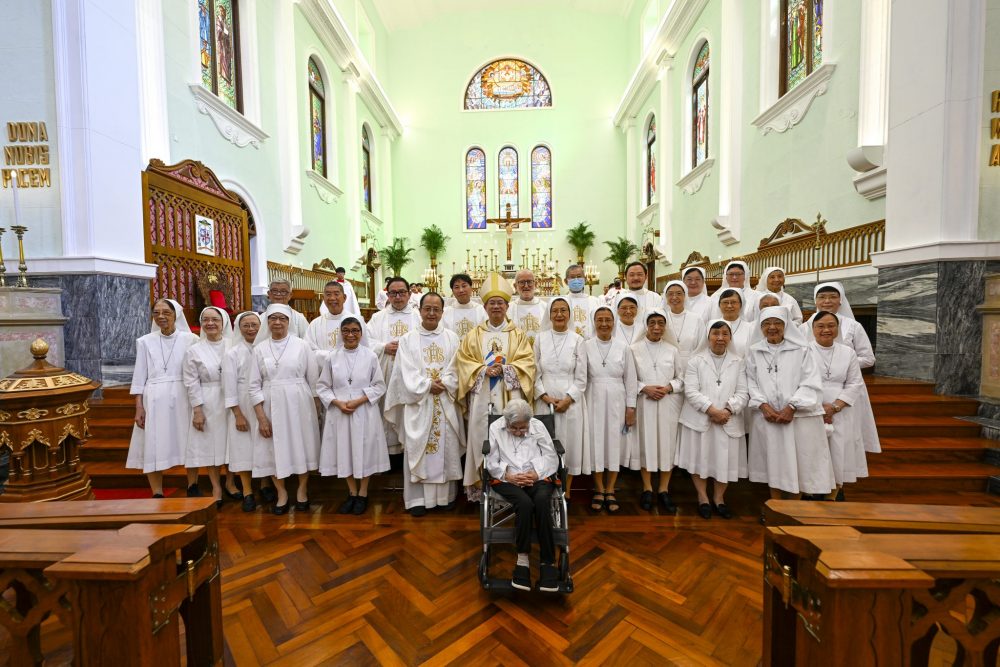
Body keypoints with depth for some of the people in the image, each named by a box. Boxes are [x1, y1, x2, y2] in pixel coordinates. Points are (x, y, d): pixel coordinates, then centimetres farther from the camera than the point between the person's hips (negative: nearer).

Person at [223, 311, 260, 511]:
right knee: (244, 447, 3)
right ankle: (247, 493, 14)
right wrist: (238, 415, -7)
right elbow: (230, 387, -3)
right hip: (243, 408, -1)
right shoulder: (232, 353, -1)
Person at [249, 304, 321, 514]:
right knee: (274, 449, 9)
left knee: (301, 446, 9)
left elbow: (314, 380, 0)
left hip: (299, 405, -2)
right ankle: (281, 492, 31)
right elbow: (254, 385, 3)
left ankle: (302, 489, 31)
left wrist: (316, 409, 1)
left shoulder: (302, 345, -3)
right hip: (271, 406, 2)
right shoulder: (260, 349, 3)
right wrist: (261, 416, -4)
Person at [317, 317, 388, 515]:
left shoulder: (370, 356, -5)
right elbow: (322, 387, 4)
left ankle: (363, 494, 27)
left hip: (364, 412, -2)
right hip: (339, 412, 2)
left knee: (364, 451, 7)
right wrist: (337, 403, -11)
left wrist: (359, 401, -14)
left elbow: (379, 386, -3)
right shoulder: (332, 357, 0)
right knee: (344, 452, 11)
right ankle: (352, 493, 31)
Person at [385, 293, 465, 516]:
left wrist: (442, 385, -14)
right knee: (417, 448, 3)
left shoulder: (452, 338, 7)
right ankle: (417, 498, 15)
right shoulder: (408, 339, 4)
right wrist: (428, 386, -14)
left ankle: (447, 494, 21)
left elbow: (455, 368, 0)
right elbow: (408, 372, -4)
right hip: (418, 403, -1)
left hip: (446, 403, 1)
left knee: (447, 448, 6)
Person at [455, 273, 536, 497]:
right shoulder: (474, 335, 11)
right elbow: (463, 360, 4)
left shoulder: (518, 334, 8)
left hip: (509, 395, -1)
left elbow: (527, 361, 0)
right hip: (482, 396, 1)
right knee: (481, 435, 1)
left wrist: (505, 369, -15)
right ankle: (481, 485, 14)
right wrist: (484, 369, -12)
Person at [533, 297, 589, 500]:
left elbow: (581, 378, -2)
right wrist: (545, 397, -9)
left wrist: (567, 399, -11)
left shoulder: (577, 340, -1)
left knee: (570, 443, 6)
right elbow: (535, 373, 3)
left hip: (571, 402, -1)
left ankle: (566, 491, 23)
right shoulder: (540, 339, 4)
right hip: (545, 402, 1)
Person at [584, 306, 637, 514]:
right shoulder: (586, 346, -2)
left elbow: (630, 379, 3)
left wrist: (631, 407, 1)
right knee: (596, 442, 6)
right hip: (594, 401, -1)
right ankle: (599, 490, 23)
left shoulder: (623, 347, 1)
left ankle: (610, 491, 23)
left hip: (616, 401, 1)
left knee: (615, 443, 8)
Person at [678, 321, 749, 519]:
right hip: (700, 419, -2)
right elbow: (691, 391, -7)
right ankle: (703, 497, 22)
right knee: (700, 457, 5)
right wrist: (712, 410, -17)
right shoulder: (696, 361, 1)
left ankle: (719, 498, 28)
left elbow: (743, 393, 1)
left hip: (729, 421, 2)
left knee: (725, 459, 7)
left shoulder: (738, 362, 8)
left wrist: (727, 410, -14)